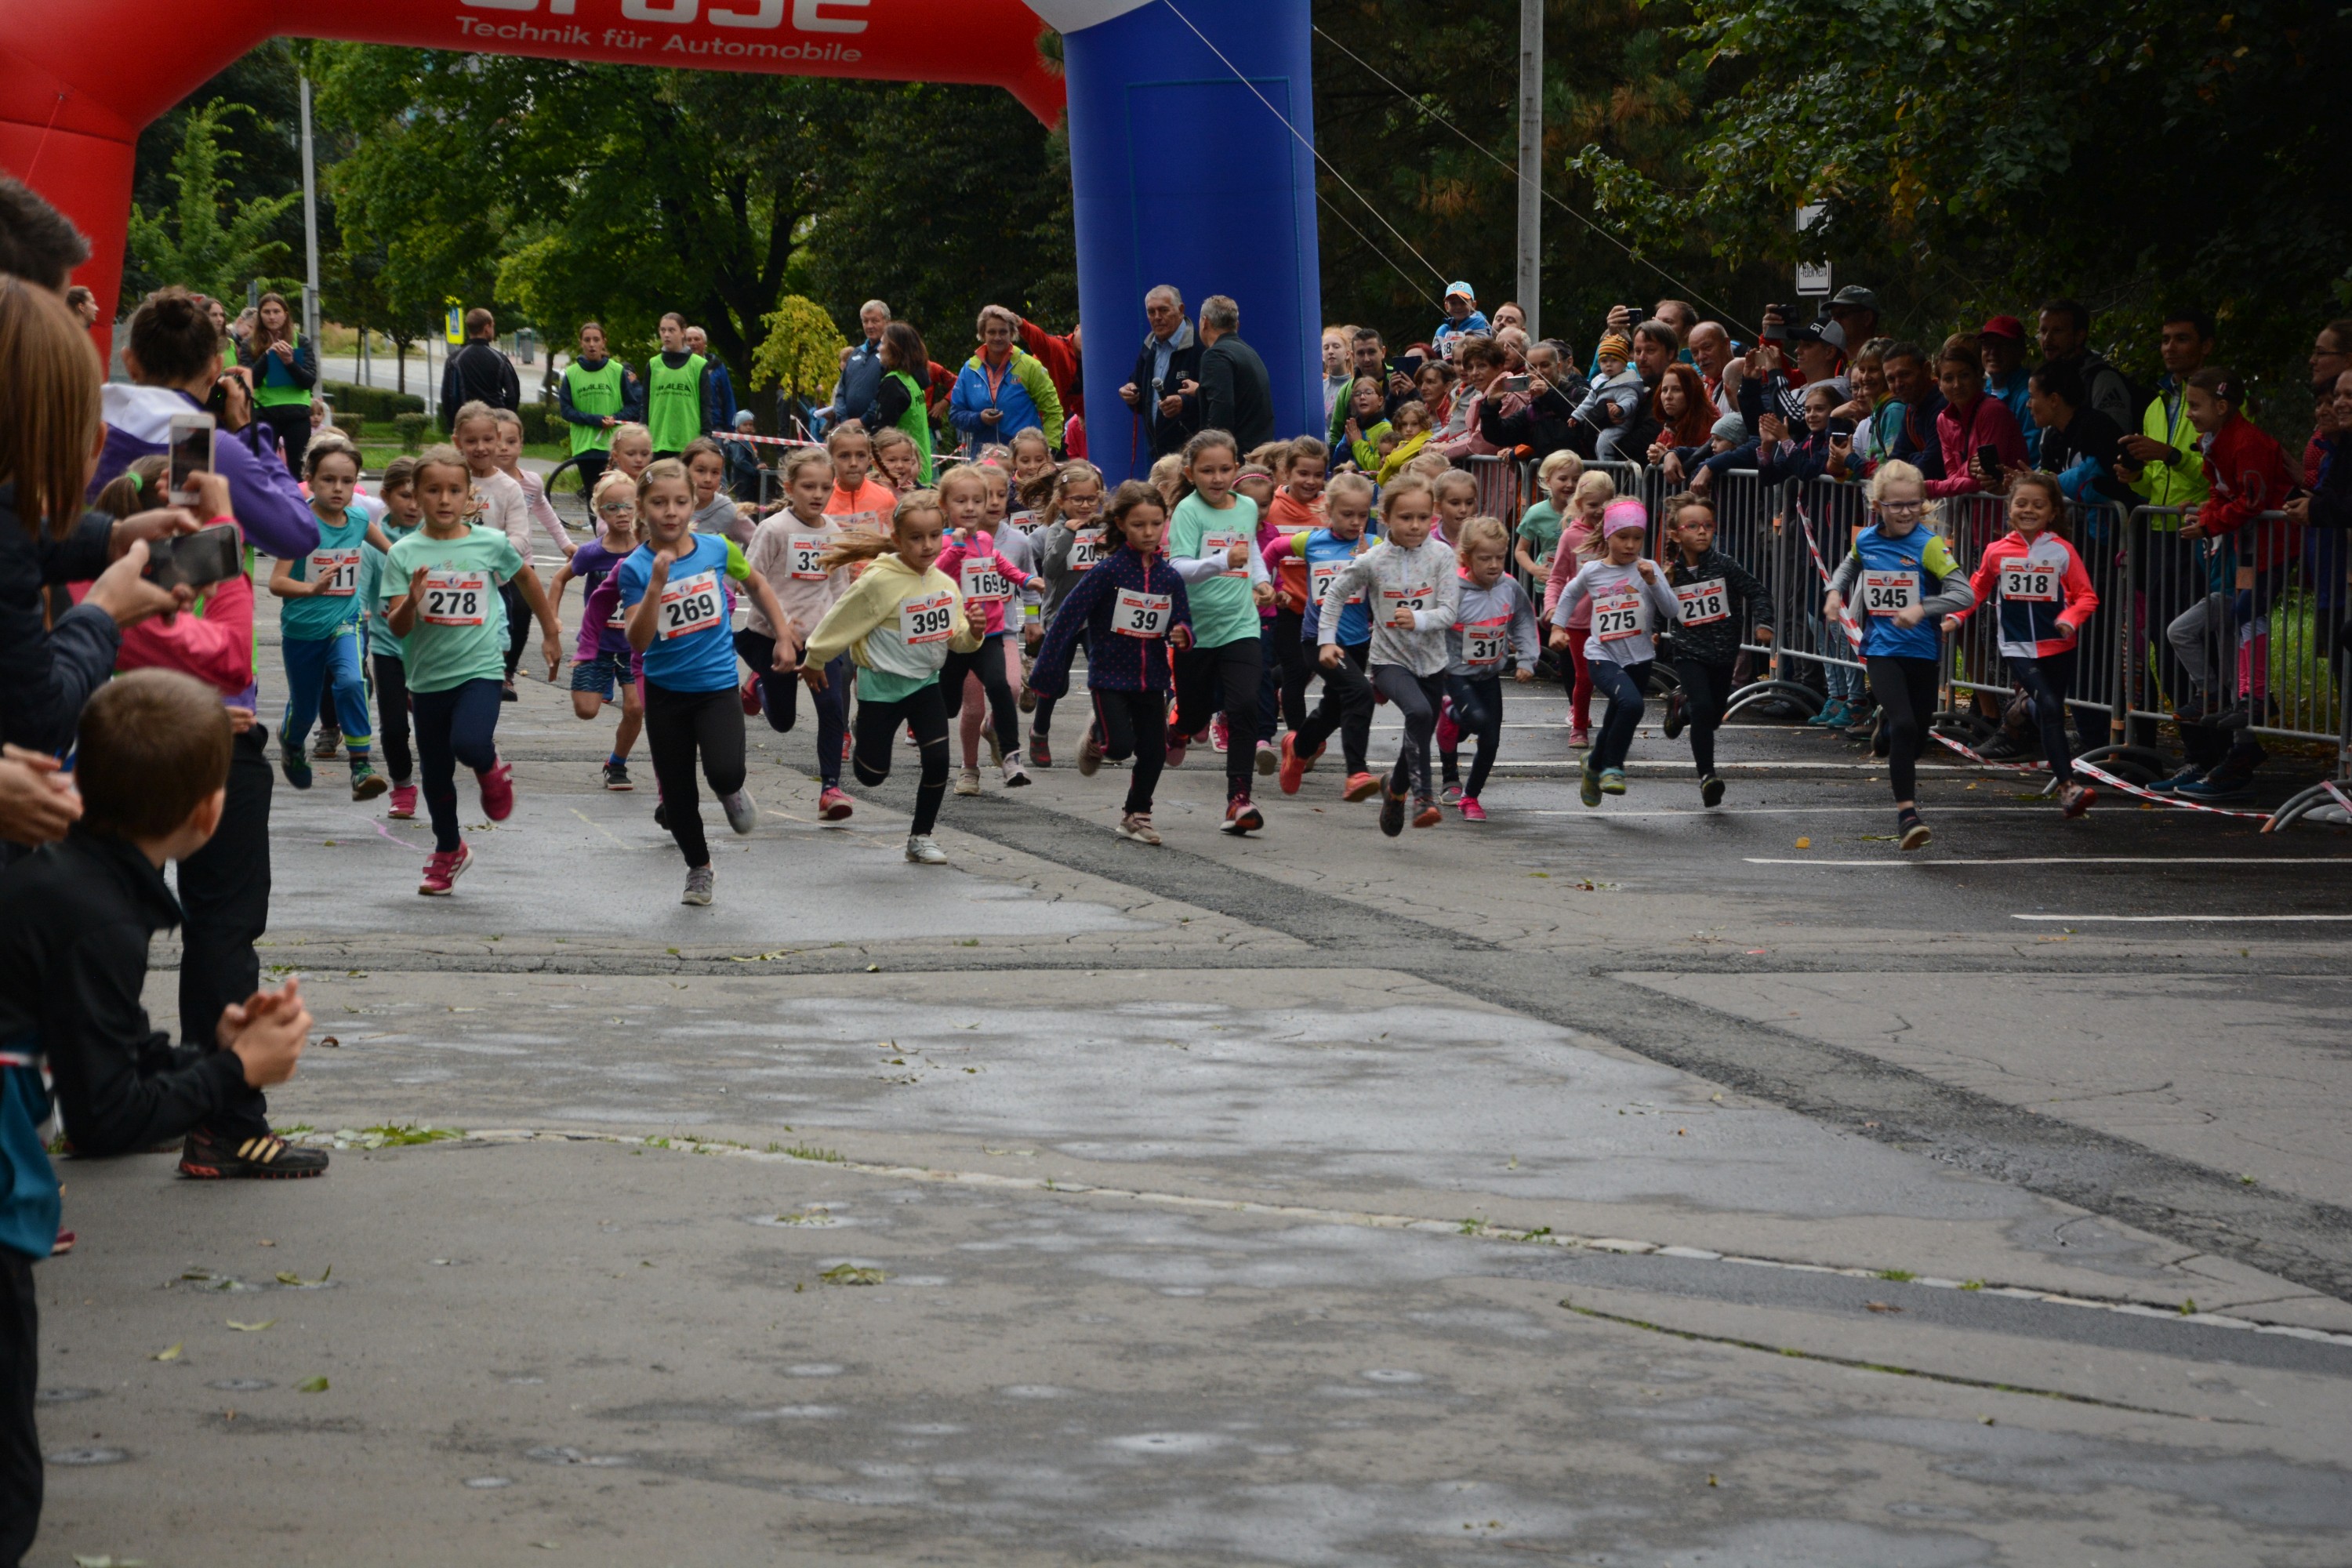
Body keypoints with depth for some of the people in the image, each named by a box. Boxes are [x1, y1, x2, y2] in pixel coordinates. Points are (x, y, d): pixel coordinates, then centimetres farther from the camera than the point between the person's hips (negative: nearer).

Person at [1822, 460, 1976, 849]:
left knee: (1916, 731, 15)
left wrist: (1922, 608, -33)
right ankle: (1906, 812, -17)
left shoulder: (1929, 545, -12)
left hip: (1922, 653, 0)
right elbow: (1850, 565, 25)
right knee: (1903, 724, -19)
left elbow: (1965, 594, -21)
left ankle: (1906, 776, 48)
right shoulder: (1865, 541, 0)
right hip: (1882, 652, 0)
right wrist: (1836, 591, 7)